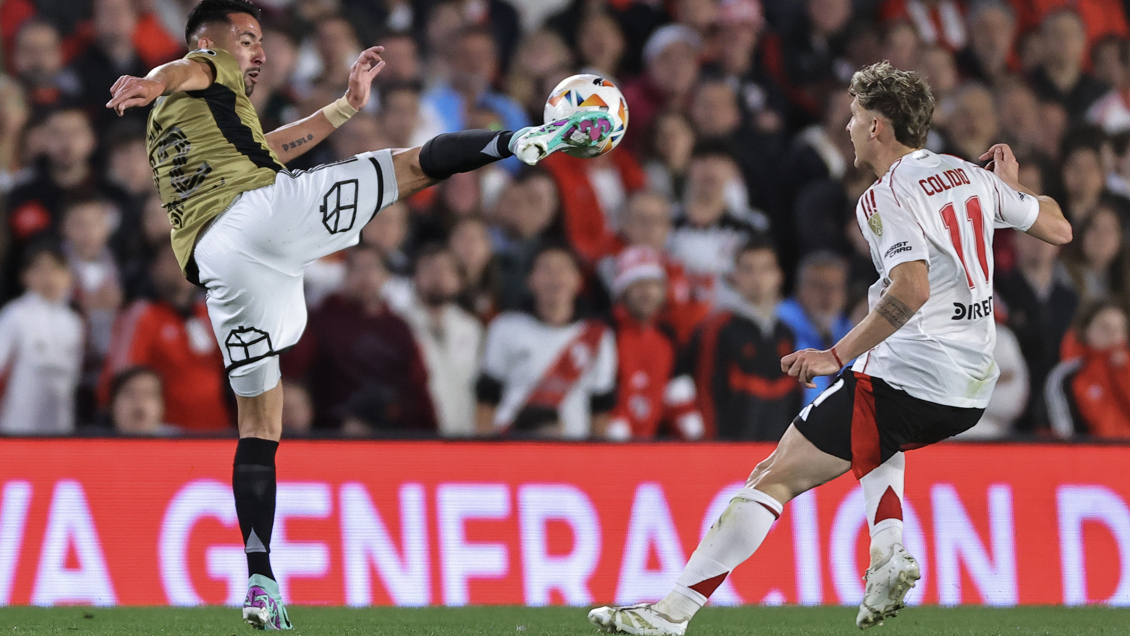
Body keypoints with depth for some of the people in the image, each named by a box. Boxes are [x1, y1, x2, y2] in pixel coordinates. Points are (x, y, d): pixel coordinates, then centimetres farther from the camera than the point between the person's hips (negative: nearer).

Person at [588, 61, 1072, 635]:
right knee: (877, 438, 40)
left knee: (773, 479, -5)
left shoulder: (885, 199, -11)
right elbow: (1059, 229, 21)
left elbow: (913, 289, -27)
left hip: (907, 380, -8)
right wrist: (1013, 185, 38)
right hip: (973, 388, 8)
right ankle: (889, 554, 13)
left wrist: (837, 355, -23)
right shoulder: (972, 177, 11)